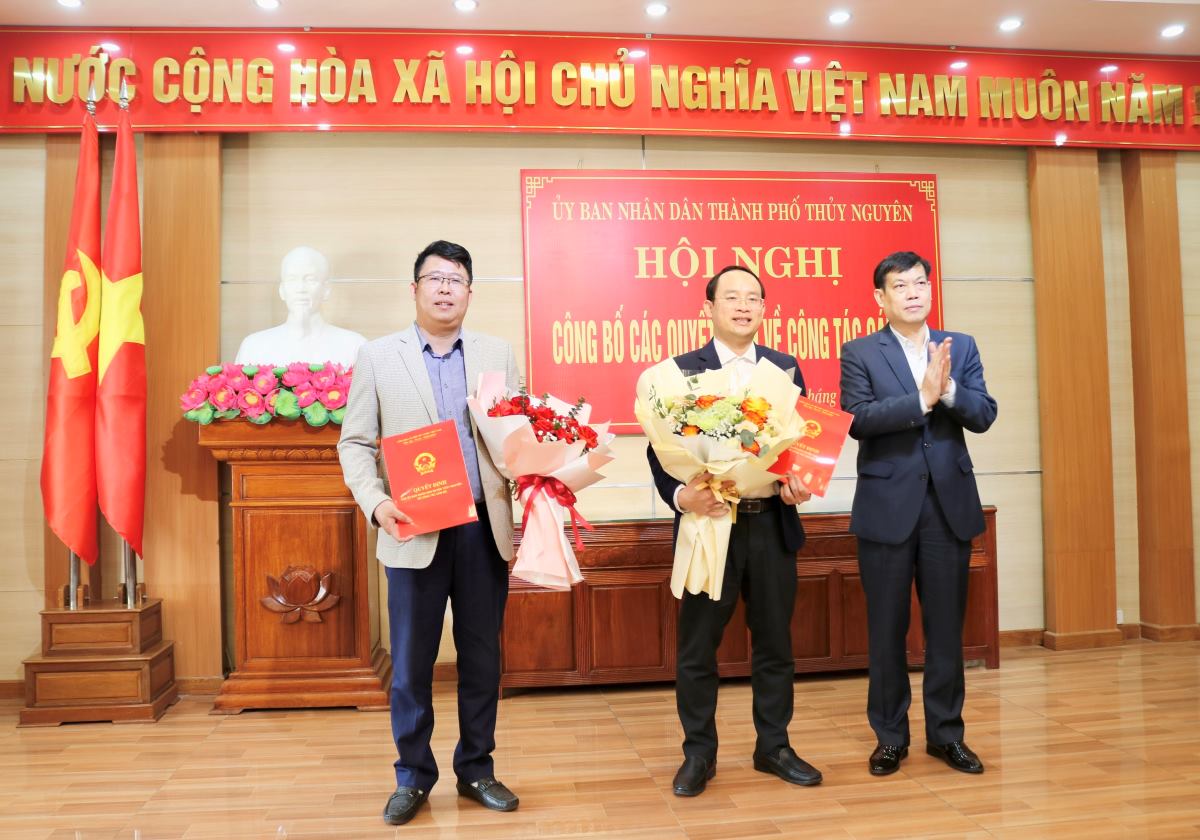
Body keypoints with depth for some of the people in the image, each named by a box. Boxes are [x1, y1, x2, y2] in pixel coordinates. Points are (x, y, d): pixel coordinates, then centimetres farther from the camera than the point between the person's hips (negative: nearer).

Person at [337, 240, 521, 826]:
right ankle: (413, 777, 25)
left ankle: (476, 770, 28)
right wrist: (376, 502, -13)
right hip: (415, 531, -2)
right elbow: (354, 443, 2)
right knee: (410, 661, 7)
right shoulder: (377, 356, 3)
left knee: (482, 656, 11)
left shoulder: (497, 355, 8)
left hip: (484, 527, 2)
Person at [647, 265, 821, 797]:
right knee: (696, 649, 7)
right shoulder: (681, 369, 0)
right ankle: (698, 753, 24)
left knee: (775, 643, 13)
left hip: (772, 524, 3)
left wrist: (798, 482, -11)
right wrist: (680, 495, -22)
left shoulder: (785, 368, 10)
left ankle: (773, 747, 31)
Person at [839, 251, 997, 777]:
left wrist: (948, 389, -18)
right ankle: (890, 737, 21)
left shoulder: (961, 347, 9)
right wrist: (922, 397, -21)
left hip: (950, 504, 3)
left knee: (946, 625, 10)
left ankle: (945, 733, 25)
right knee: (887, 628, 7)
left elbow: (984, 417, 0)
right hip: (888, 506, -2)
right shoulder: (859, 353, 0)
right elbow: (858, 419, -13)